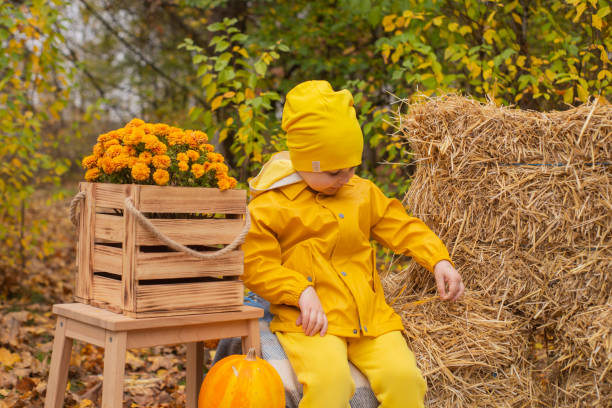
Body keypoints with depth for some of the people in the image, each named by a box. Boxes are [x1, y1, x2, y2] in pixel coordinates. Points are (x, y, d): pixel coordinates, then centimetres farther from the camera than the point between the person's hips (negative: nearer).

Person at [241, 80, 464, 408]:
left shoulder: (363, 193, 15)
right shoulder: (269, 206, -1)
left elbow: (403, 228, 15)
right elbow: (256, 265, -3)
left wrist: (439, 261, -1)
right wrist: (300, 291, -16)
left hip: (369, 317, 4)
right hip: (311, 321, -4)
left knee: (403, 374, -19)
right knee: (329, 377, -32)